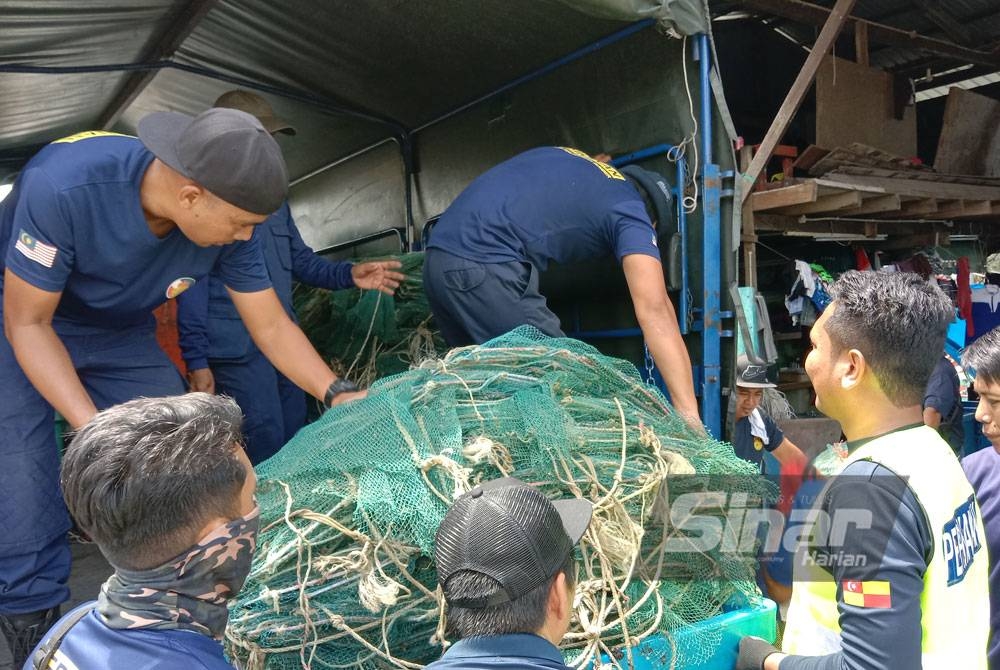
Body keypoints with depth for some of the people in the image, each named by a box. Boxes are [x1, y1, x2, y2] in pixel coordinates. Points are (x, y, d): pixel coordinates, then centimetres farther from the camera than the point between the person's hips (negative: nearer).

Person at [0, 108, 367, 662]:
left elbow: (272, 327, -12)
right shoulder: (64, 185, -37)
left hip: (120, 334, 4)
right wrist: (95, 428, -34)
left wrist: (337, 393, -24)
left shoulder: (226, 224, -24)